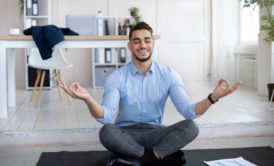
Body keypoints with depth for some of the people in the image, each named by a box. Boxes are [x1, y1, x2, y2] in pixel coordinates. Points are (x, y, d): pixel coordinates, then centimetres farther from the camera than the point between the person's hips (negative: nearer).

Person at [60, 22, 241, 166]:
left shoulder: (168, 74, -3)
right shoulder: (116, 77, -7)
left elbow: (188, 110, -14)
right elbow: (105, 116, -20)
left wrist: (212, 97, -34)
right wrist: (88, 99, -41)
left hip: (155, 133, 1)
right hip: (125, 134, -1)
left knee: (190, 127, -26)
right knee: (107, 132, -35)